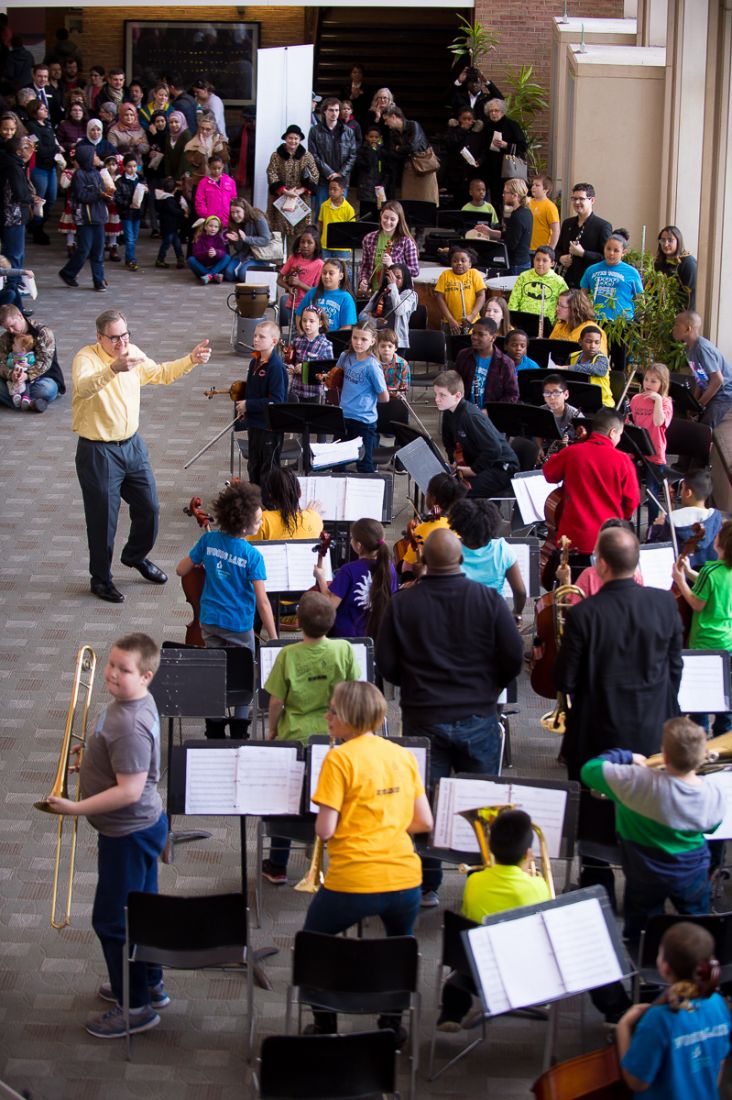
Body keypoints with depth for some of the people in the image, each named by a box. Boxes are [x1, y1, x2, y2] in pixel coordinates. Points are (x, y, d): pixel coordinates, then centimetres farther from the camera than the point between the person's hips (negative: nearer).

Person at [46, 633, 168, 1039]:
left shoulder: (128, 726, -31)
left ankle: (136, 1007, 14)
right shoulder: (133, 702, 0)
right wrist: (91, 763, 8)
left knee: (112, 920, 3)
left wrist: (76, 807, -25)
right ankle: (150, 983, 40)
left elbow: (130, 790, -31)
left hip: (128, 834, -10)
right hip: (145, 824, 10)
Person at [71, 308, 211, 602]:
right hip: (98, 451, -7)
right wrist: (114, 368, -58)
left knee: (148, 507, 16)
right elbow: (83, 387, -42)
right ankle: (101, 578, 23)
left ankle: (135, 556, 43)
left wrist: (191, 360, 6)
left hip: (132, 444, 7)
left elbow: (161, 373, 20)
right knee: (103, 517, 4)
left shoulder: (133, 353, 1)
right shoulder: (86, 358, -20)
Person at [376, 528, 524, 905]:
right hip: (477, 717, 0)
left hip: (423, 718, 0)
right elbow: (514, 658, -5)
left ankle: (426, 886, 13)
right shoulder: (489, 600, -8)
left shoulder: (402, 604, -7)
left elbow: (385, 663, -2)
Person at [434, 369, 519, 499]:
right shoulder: (448, 413, 1)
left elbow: (494, 449, -31)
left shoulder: (471, 416, -26)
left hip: (501, 468, -9)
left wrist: (474, 469, -21)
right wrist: (456, 461, 5)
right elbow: (449, 442, 21)